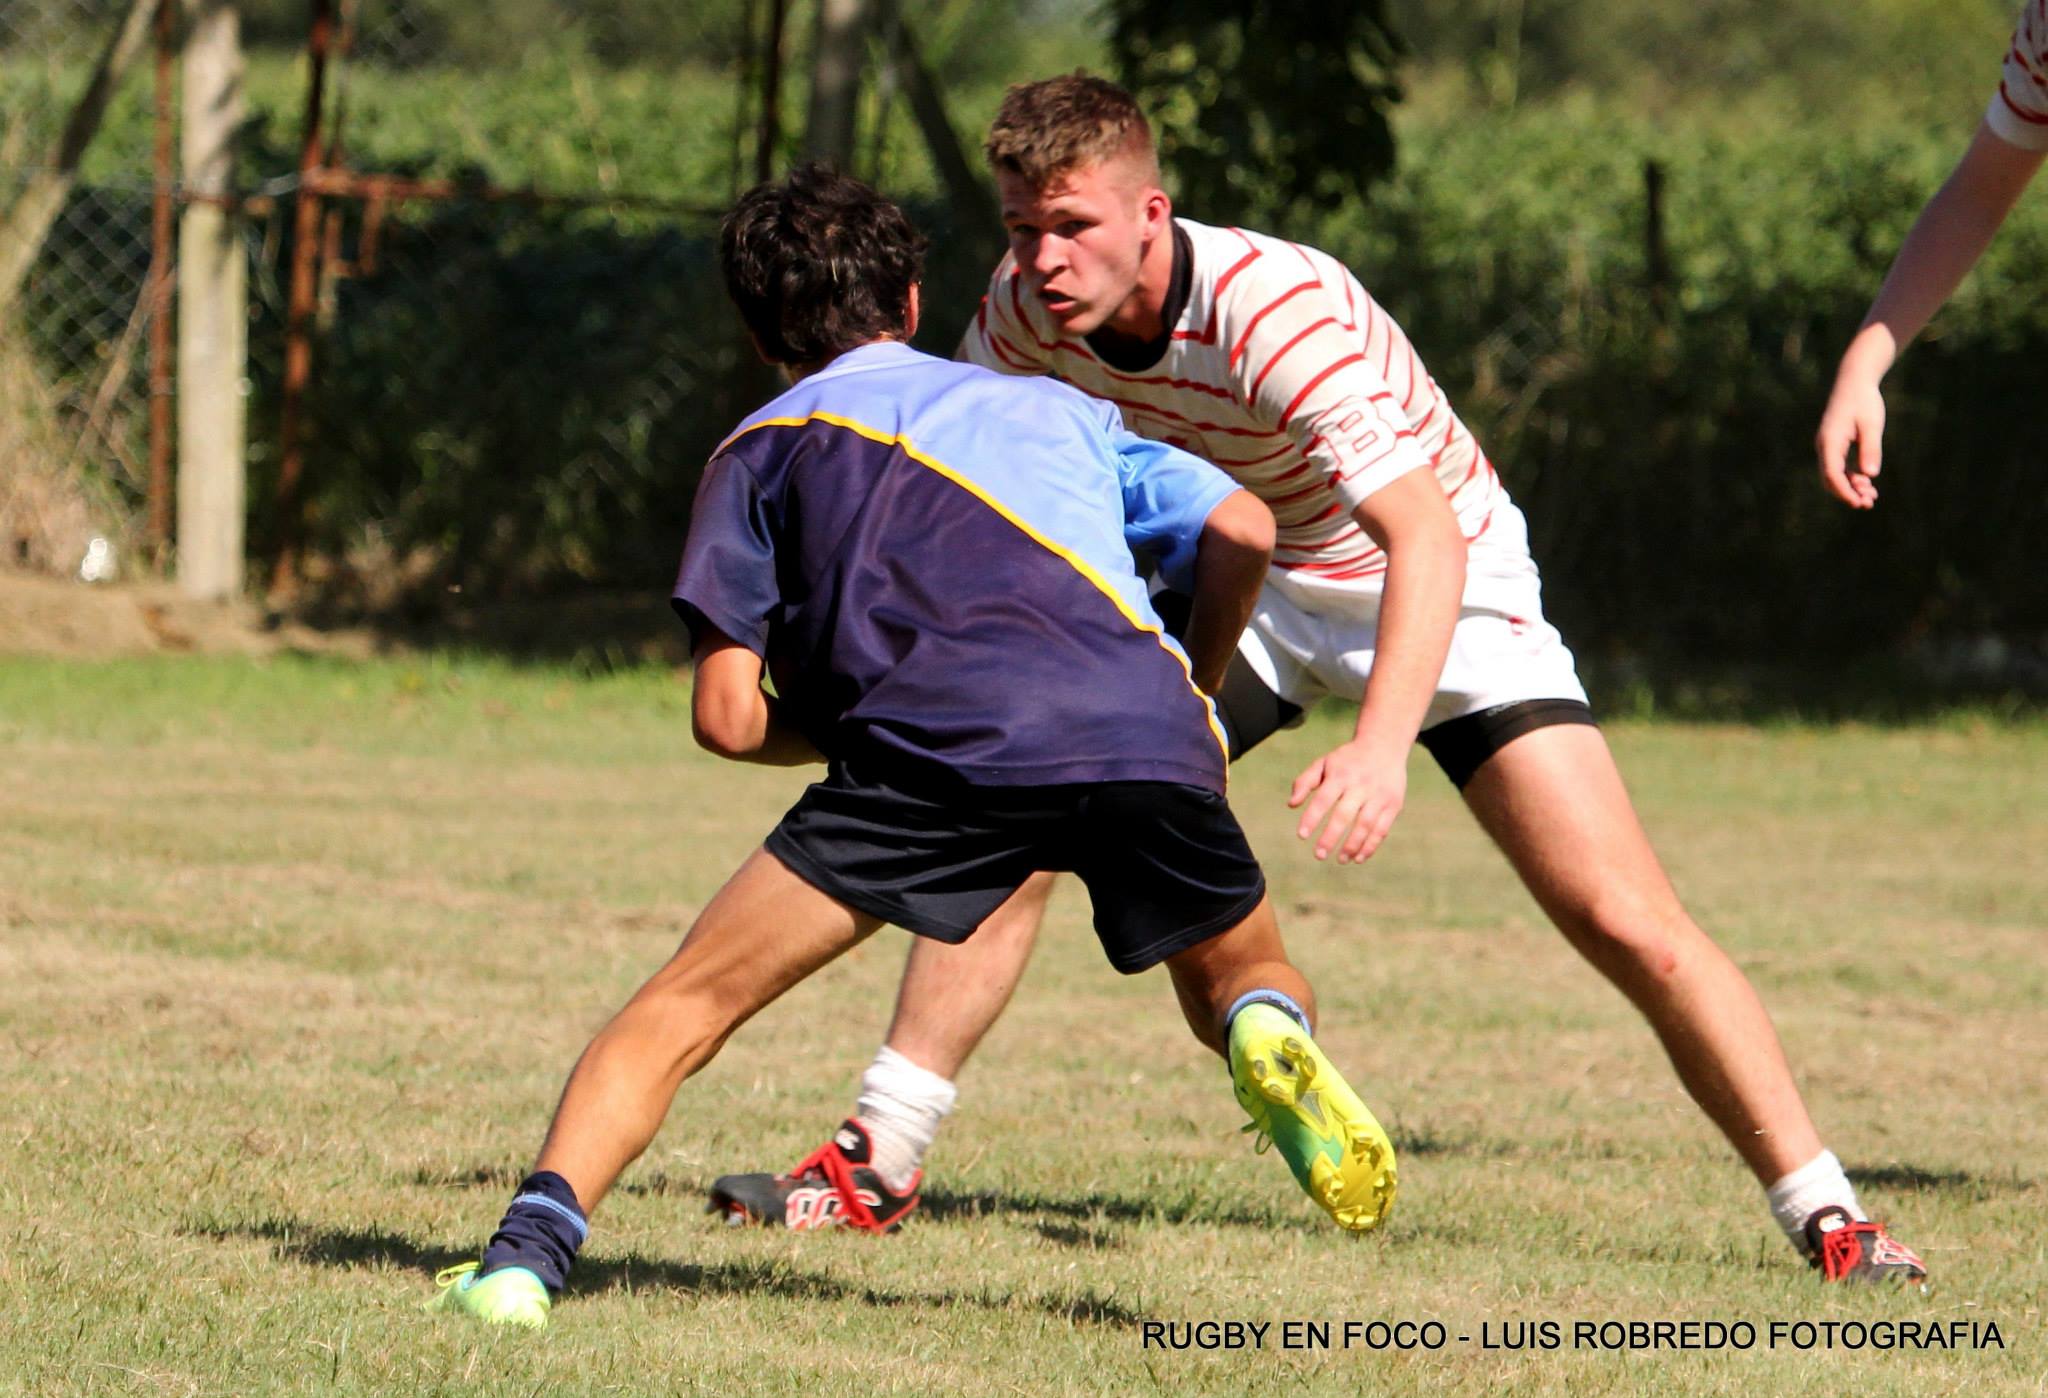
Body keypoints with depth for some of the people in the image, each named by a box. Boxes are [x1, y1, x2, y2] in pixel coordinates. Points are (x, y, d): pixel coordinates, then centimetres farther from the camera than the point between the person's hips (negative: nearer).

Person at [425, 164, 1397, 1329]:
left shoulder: (765, 449, 25)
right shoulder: (1058, 405, 33)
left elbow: (729, 718, 16)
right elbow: (1244, 529, 22)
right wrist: (1198, 689, 38)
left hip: (937, 747, -2)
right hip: (1145, 730, 2)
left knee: (684, 1008, 7)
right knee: (1242, 982, 25)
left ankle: (534, 1246, -12)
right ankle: (1272, 1040, -11)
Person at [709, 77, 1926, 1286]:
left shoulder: (1277, 314, -36)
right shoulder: (1028, 309, -16)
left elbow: (1427, 531, -45)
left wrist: (1382, 745, -59)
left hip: (1440, 593, -5)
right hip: (1241, 590, 5)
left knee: (1626, 922, -17)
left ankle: (1823, 1213, -6)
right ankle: (881, 1158, 0)